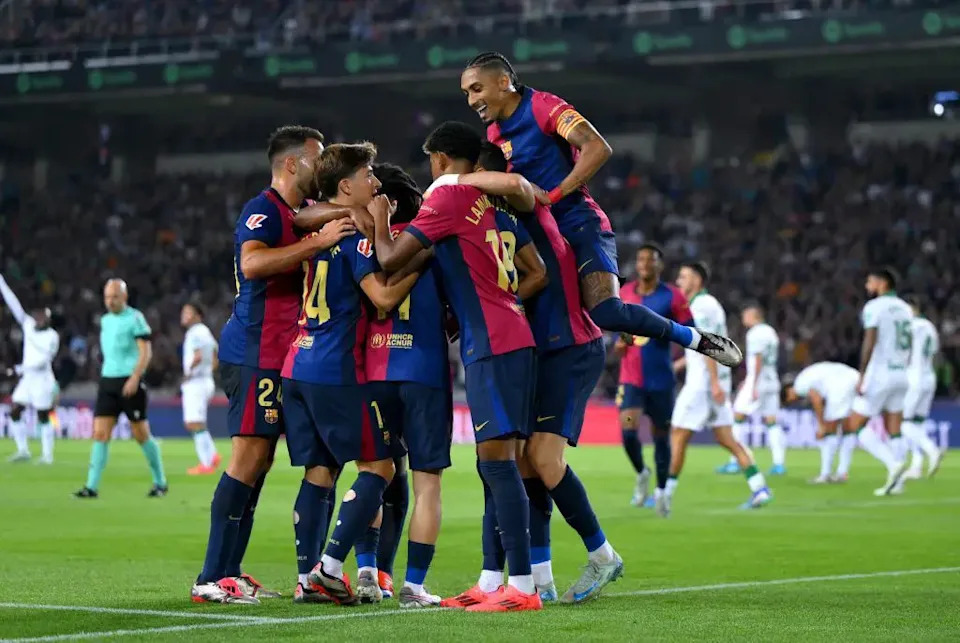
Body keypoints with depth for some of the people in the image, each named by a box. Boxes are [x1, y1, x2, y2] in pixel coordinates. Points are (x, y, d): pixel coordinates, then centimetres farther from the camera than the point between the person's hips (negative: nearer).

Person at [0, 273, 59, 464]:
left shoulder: (52, 337, -9)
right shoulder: (28, 326, 7)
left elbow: (45, 358, -17)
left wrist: (23, 367, -22)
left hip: (42, 379, -7)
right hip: (27, 379, 7)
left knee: (43, 417, -4)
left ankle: (47, 454, 1)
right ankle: (23, 450, 9)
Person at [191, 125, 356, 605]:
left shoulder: (303, 214, 19)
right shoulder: (263, 210, -11)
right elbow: (252, 262, -29)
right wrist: (318, 242, -31)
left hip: (280, 355, 10)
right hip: (254, 351, -10)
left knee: (258, 460, 9)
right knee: (249, 457, -13)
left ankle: (227, 573, 12)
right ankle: (212, 579, -13)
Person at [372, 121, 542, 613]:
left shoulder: (448, 194, -6)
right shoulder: (491, 200, 19)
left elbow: (391, 260, -7)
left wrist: (380, 225, 11)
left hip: (490, 345, -9)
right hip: (511, 338, 9)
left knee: (496, 457, -12)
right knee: (493, 462, 10)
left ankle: (523, 587, -17)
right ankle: (494, 583, 11)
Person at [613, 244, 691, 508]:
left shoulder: (673, 296, -4)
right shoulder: (624, 293, 7)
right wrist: (620, 342, 3)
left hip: (661, 379, -2)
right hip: (631, 378, 2)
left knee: (661, 435, 6)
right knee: (628, 431, -15)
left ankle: (661, 490, 22)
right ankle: (641, 473, 12)